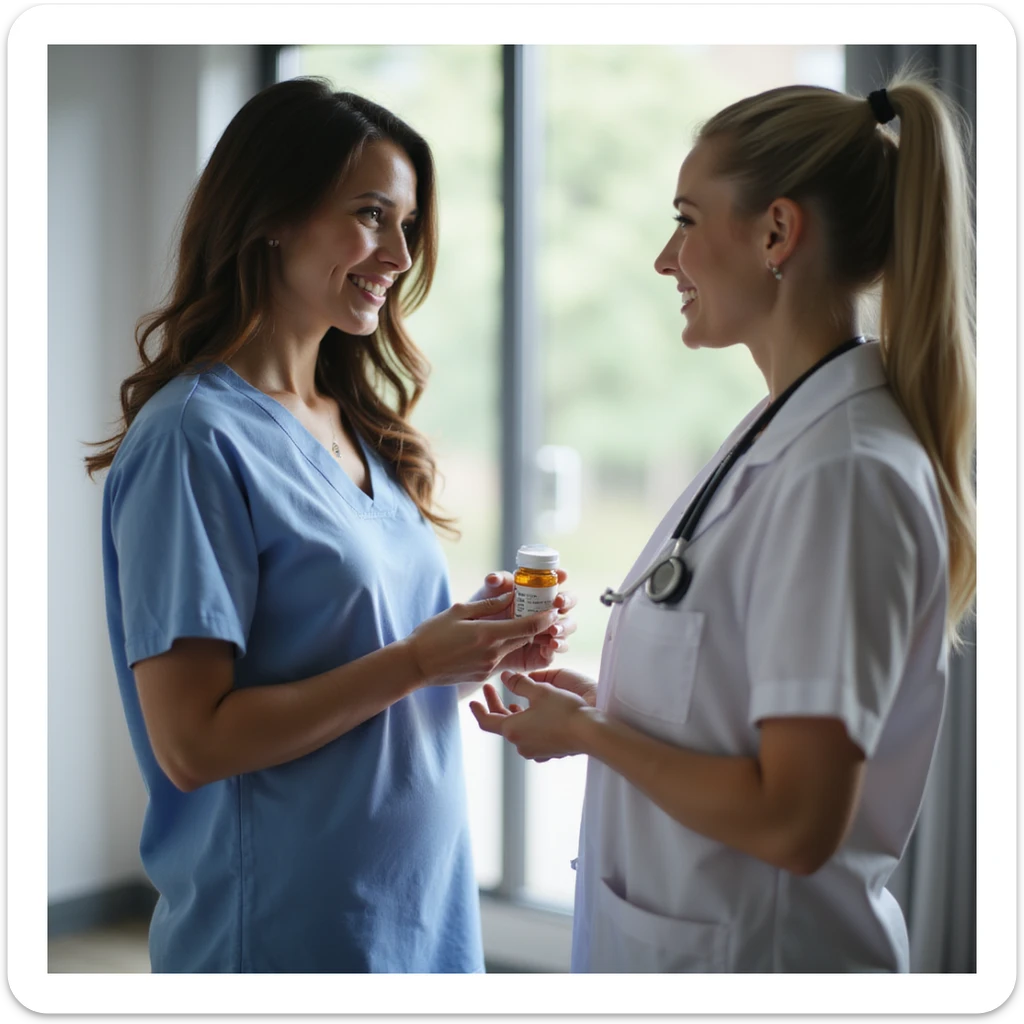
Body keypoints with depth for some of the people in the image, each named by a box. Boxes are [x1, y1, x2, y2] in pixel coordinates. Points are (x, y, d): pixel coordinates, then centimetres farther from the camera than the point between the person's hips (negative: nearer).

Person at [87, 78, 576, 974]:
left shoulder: (358, 428, 7)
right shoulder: (195, 438, -16)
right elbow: (191, 743, -20)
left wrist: (479, 641, -5)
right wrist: (417, 660, -21)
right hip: (288, 928, -7)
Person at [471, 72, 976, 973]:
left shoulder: (843, 474, -23)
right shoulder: (778, 436, 5)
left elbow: (795, 822, -25)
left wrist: (587, 732, -14)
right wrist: (603, 703, 2)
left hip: (755, 950, -8)